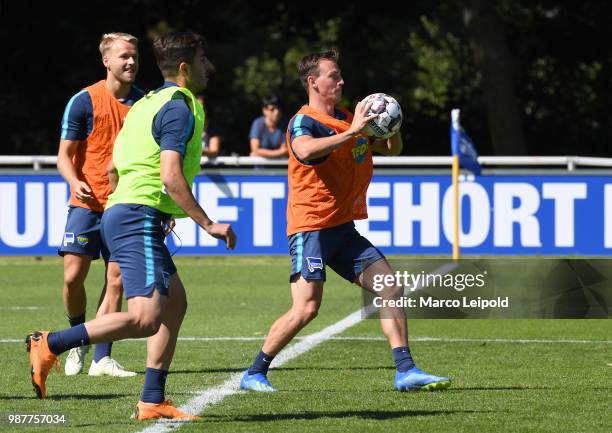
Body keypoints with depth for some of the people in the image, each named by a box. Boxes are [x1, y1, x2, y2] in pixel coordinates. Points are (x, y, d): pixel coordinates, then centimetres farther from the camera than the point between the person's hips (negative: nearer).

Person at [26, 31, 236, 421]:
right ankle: (50, 345, -18)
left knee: (175, 303, 15)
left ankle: (152, 402, 14)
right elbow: (171, 177, -20)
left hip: (122, 212, 11)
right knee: (145, 318, -19)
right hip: (139, 218, -11)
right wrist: (209, 224, -17)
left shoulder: (148, 103, 20)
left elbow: (112, 171, 25)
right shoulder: (180, 108, -10)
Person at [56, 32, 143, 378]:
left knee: (117, 281, -3)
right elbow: (65, 154, -2)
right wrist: (75, 182, -22)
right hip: (88, 204, -3)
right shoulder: (84, 101, -4)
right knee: (74, 276, -9)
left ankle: (102, 358, 1)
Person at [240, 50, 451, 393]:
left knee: (392, 287, -2)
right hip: (311, 227, -8)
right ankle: (255, 373, -1)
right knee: (307, 308, -14)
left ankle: (405, 371, -2)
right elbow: (306, 150, -33)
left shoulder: (347, 119, 15)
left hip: (343, 228, 8)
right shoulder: (304, 122, -9)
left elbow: (392, 149, 23)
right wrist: (352, 132, -34)